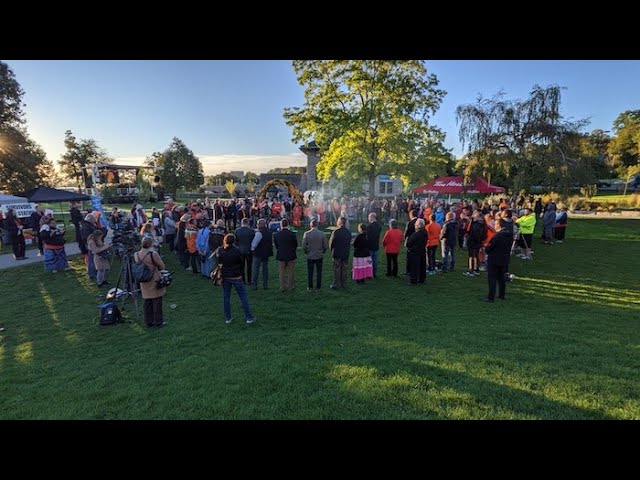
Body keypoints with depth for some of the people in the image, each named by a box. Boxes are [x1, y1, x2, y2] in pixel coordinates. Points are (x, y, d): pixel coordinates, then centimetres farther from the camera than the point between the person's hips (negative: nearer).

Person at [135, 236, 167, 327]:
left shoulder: (136, 254, -1)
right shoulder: (153, 254, -18)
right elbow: (162, 266, -9)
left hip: (143, 282, 5)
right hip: (154, 281, -5)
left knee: (147, 302, 15)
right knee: (157, 301, 6)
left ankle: (148, 321, 23)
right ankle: (158, 322, 13)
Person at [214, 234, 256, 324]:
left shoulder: (220, 250, -8)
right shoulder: (237, 250, -17)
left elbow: (218, 262, 5)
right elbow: (241, 263, -7)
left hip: (225, 277, 3)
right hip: (236, 277, -3)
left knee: (226, 297, 14)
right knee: (243, 297, 6)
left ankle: (227, 318, 20)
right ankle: (249, 317, 10)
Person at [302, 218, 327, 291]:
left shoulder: (306, 234, -11)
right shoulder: (322, 234, -7)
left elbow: (304, 246, -9)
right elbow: (325, 246, -3)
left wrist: (306, 253, 8)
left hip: (310, 256, -1)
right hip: (319, 256, 1)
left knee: (310, 272, 11)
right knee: (319, 272, 11)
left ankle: (310, 287, 19)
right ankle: (318, 288, 18)